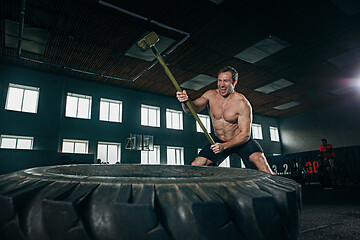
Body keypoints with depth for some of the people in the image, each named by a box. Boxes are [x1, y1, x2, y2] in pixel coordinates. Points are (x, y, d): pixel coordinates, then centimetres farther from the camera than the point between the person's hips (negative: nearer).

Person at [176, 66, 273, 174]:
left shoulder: (242, 103, -20)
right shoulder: (211, 95, -9)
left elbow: (245, 134, -21)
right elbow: (193, 107, -23)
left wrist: (224, 146, -34)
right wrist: (186, 101, -47)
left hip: (241, 140, -3)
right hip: (218, 140, 3)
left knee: (259, 159, -30)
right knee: (195, 166, -9)